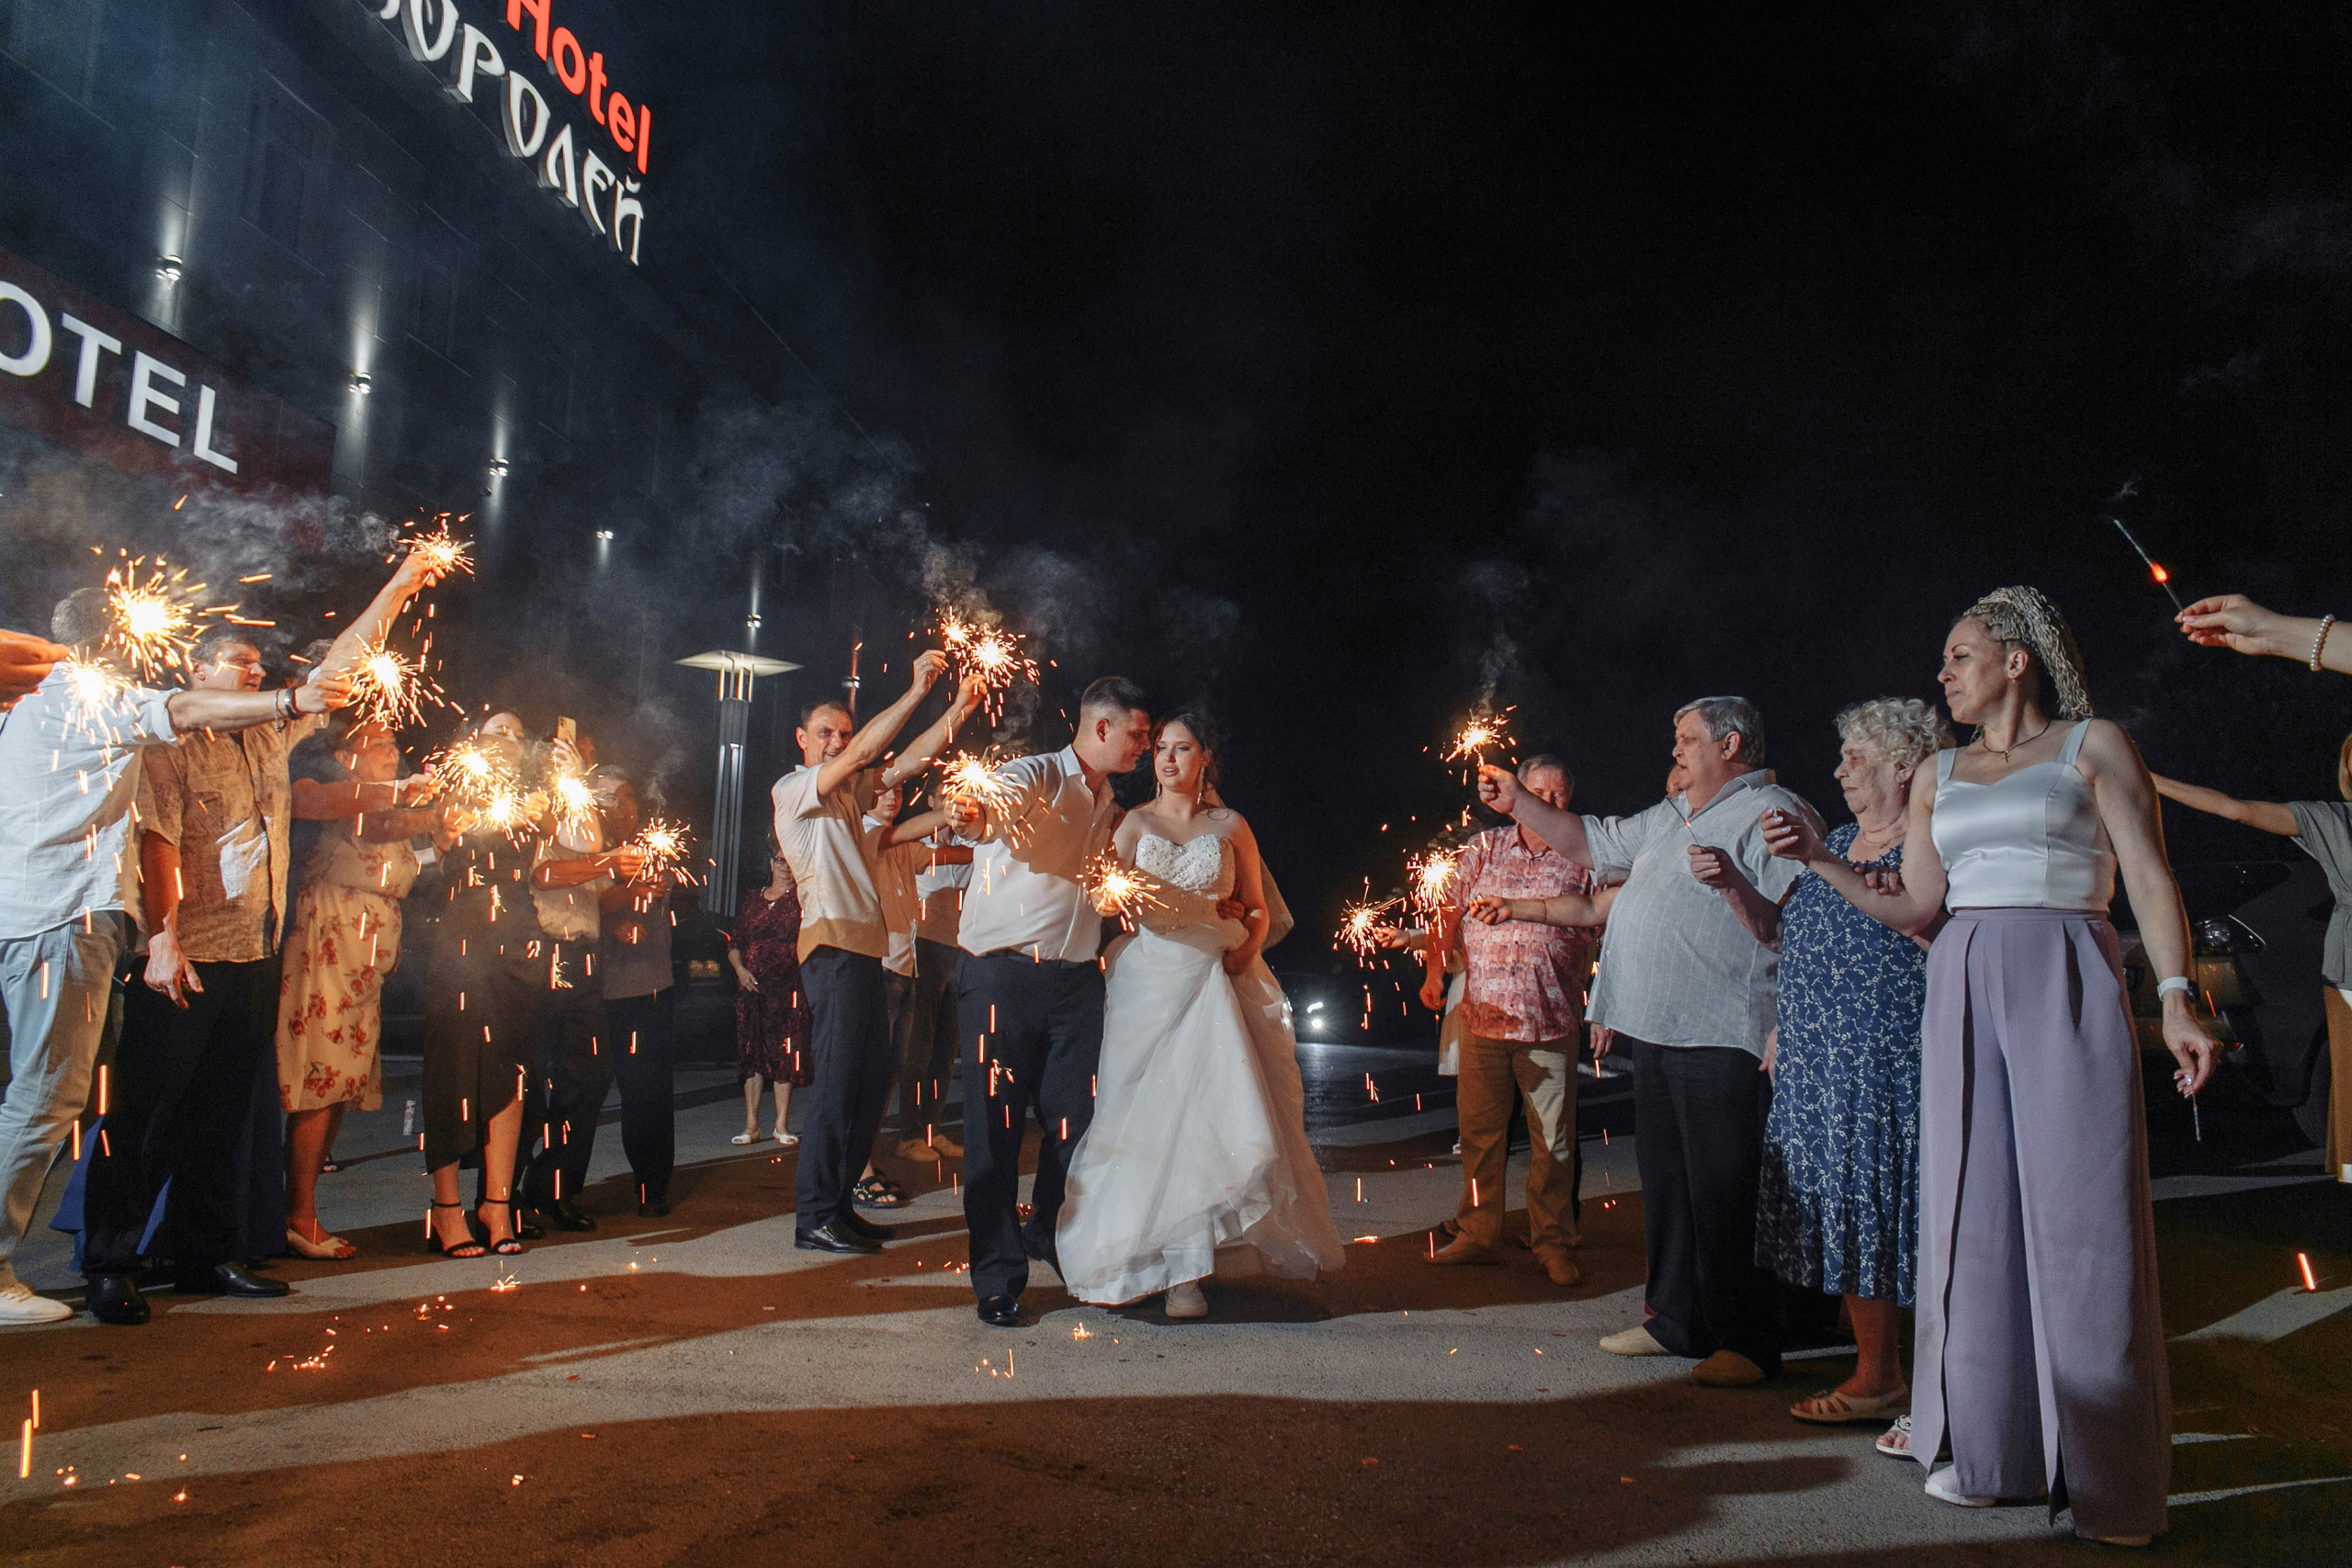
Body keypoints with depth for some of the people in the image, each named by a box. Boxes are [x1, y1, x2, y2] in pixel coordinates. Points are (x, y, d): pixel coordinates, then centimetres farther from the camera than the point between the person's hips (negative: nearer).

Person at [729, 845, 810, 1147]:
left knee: (785, 1053, -3)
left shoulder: (802, 900, 4)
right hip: (752, 985, 3)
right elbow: (734, 943, 14)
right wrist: (740, 969, -2)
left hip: (788, 985, -3)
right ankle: (751, 1124, 9)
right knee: (751, 1051, 3)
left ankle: (782, 1125, 3)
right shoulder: (753, 901, 14)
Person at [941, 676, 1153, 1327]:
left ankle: (1051, 1236, 33)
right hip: (1002, 974, -6)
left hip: (1076, 979, 6)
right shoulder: (1036, 775, -7)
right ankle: (998, 1278, 10)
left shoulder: (1110, 804, 17)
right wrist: (972, 816, -53)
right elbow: (998, 804, -30)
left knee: (1078, 1121, 7)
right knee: (996, 1125, -2)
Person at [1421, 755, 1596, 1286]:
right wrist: (1435, 972, -3)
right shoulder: (1483, 848, 10)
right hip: (1482, 1014, 1)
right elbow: (1449, 913, 8)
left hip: (1552, 1020, -1)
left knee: (1553, 1136, 4)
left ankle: (1552, 1241, 18)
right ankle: (1476, 1235, 20)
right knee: (1479, 1130, 8)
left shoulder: (1583, 859, 6)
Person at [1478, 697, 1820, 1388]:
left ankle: (1748, 1342, 6)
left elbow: (1786, 930, -14)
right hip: (1658, 1031, 9)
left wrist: (1730, 882, -27)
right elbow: (1593, 843, 28)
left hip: (1719, 1038, -9)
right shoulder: (1672, 815, 20)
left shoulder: (1772, 814, -7)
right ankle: (1677, 1320, 26)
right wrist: (1517, 803, 22)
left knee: (1724, 1192, -5)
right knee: (1666, 1182, 15)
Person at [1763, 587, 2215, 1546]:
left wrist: (2176, 998, -15)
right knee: (1974, 1213, 5)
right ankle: (1991, 1447, 16)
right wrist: (1821, 862, 5)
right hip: (1962, 992, 5)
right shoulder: (1940, 775, 17)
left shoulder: (2094, 745, 4)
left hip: (2065, 982, -4)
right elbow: (1914, 910, 15)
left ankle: (2106, 1475, 9)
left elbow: (2149, 876, -4)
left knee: (2080, 1216, -4)